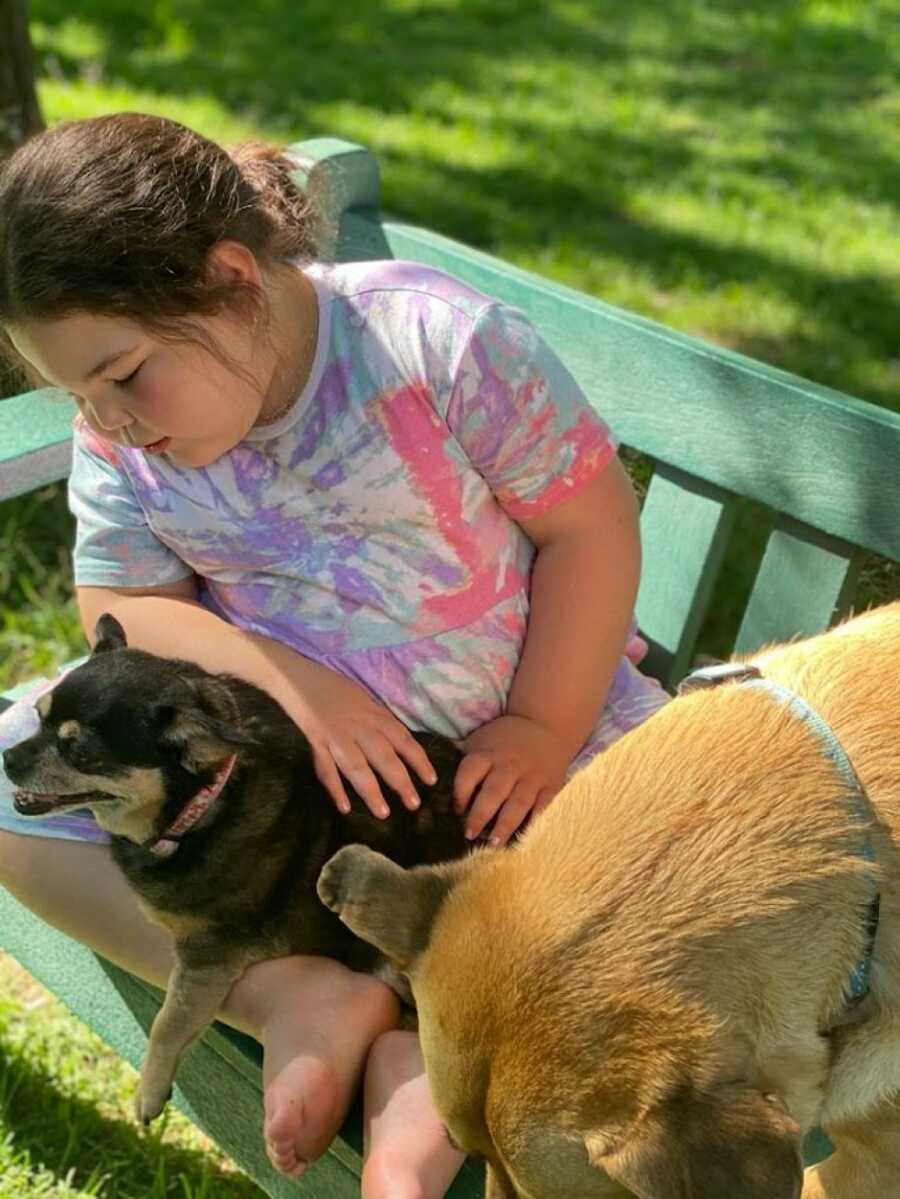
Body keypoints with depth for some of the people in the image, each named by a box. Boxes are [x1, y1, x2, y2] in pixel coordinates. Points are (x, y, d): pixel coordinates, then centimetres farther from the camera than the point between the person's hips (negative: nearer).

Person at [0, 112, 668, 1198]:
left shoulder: (439, 340, -20)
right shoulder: (117, 440, -6)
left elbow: (592, 525, -15)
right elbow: (121, 603, -5)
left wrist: (544, 727, -20)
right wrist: (290, 684, -23)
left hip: (537, 718, -2)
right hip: (282, 746, 3)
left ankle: (433, 1061, -24)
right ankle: (299, 998, -19)